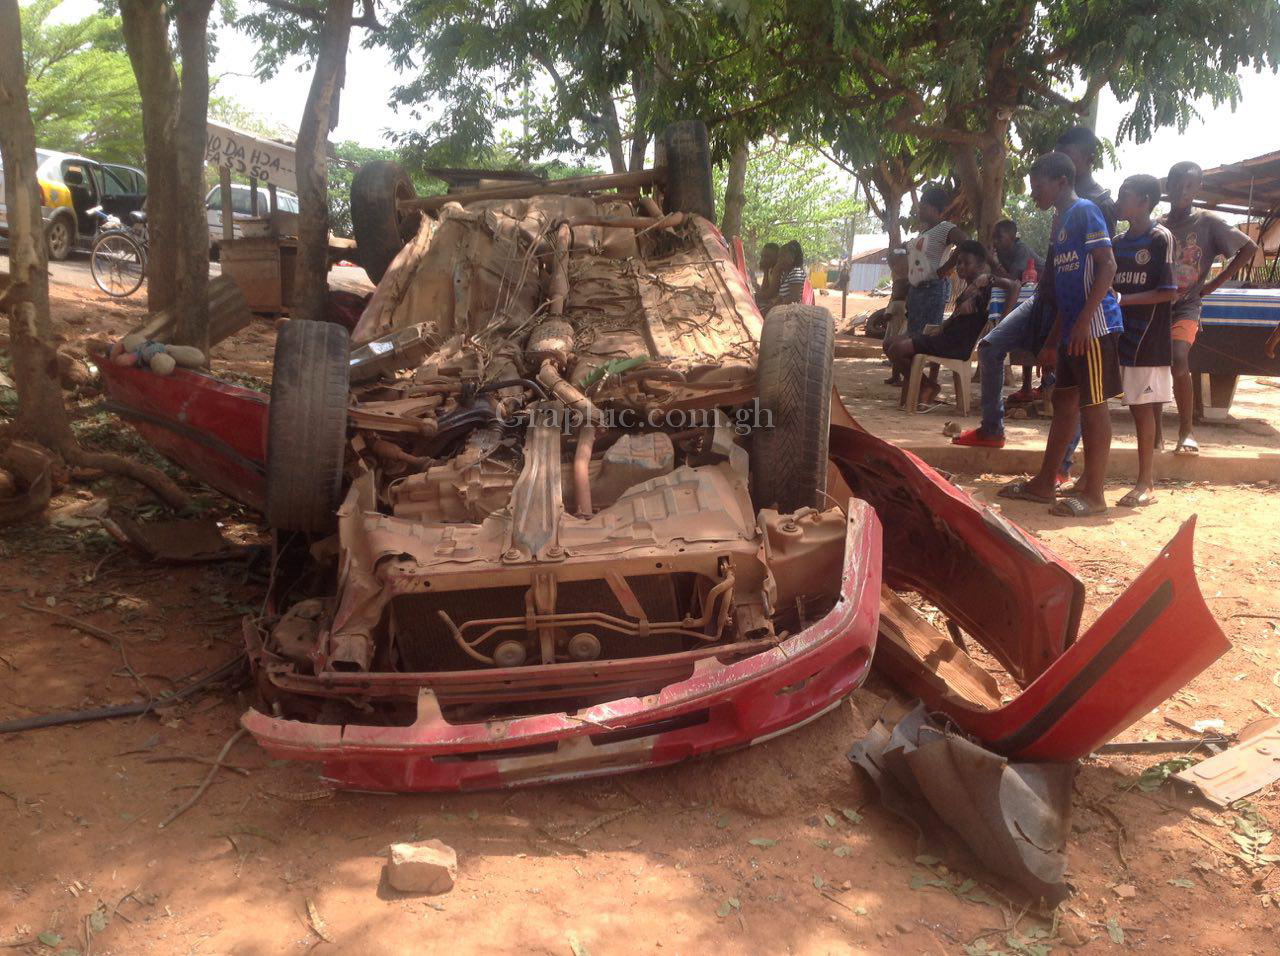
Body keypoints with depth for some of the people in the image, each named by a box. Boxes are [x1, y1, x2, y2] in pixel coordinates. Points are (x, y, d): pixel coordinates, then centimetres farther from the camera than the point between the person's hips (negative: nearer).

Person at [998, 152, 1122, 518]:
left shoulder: (1085, 211, -7)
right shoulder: (1060, 223, 20)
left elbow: (1107, 265, -16)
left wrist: (1085, 318, -23)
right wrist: (1053, 339, 22)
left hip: (1093, 326, -10)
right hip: (1072, 329, 10)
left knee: (1093, 405, -5)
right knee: (1064, 401, 13)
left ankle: (1093, 494, 0)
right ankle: (1044, 484, 22)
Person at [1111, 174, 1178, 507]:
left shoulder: (1160, 238, -7)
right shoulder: (1118, 242, 13)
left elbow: (1169, 292, -12)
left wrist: (1123, 300, -17)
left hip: (1147, 339, -6)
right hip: (1119, 334, 6)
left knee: (1142, 406, -3)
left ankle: (1146, 484, 4)